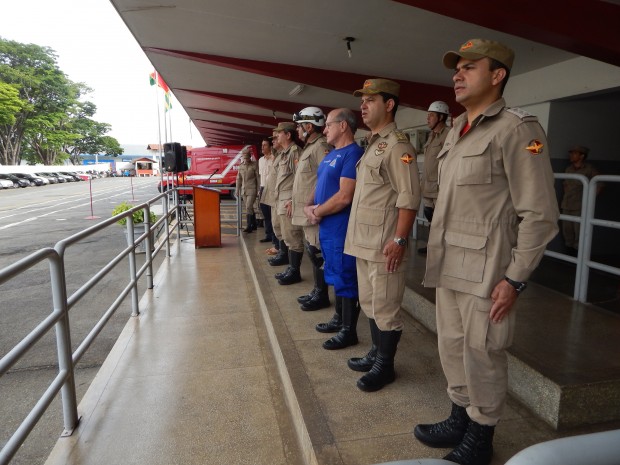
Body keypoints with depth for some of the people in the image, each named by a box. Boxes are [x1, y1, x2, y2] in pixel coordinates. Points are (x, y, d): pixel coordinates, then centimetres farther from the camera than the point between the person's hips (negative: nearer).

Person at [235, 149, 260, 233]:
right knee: (250, 208, 10)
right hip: (244, 190, 5)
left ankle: (249, 226, -11)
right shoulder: (241, 166, 11)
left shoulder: (254, 165, -4)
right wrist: (237, 190, 13)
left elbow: (258, 178, -5)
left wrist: (258, 190, -8)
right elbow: (239, 179, 16)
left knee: (248, 207, -13)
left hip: (252, 190, -5)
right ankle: (253, 225, 20)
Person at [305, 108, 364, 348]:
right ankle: (339, 319, 34)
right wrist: (309, 206, -1)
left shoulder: (353, 153, -15)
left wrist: (317, 212, -11)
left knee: (346, 278, 1)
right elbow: (320, 186, 19)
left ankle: (349, 331, 14)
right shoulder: (331, 154, 15)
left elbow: (345, 197, -23)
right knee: (336, 275, 19)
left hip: (341, 228, -9)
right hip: (327, 227, 10)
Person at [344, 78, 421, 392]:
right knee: (370, 303, 19)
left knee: (385, 307, 3)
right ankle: (376, 353, 35)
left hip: (383, 244, -10)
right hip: (363, 241, 10)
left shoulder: (397, 145, -12)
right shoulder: (372, 143, 17)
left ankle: (385, 366, 19)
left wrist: (399, 239, -22)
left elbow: (409, 197, -18)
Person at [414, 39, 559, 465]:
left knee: (482, 355, 6)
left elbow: (540, 214, -12)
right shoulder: (456, 131, 14)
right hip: (448, 266, 7)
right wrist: (437, 256, 13)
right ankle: (460, 420, 36)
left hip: (485, 270, -7)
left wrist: (515, 278, -14)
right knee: (452, 347, 16)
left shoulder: (516, 129, -9)